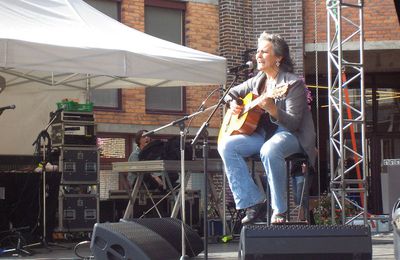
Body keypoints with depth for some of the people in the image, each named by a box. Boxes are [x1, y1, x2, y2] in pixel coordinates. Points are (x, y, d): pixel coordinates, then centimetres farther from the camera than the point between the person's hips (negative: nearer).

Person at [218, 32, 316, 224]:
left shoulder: (293, 84, -10)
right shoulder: (257, 81, 11)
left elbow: (294, 123, -18)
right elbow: (232, 92, 29)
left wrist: (272, 109, -34)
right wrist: (232, 104, 6)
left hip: (289, 135, -7)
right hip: (262, 133, 7)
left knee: (269, 150, -41)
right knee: (226, 145, -18)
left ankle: (279, 211, -24)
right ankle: (254, 203, -16)